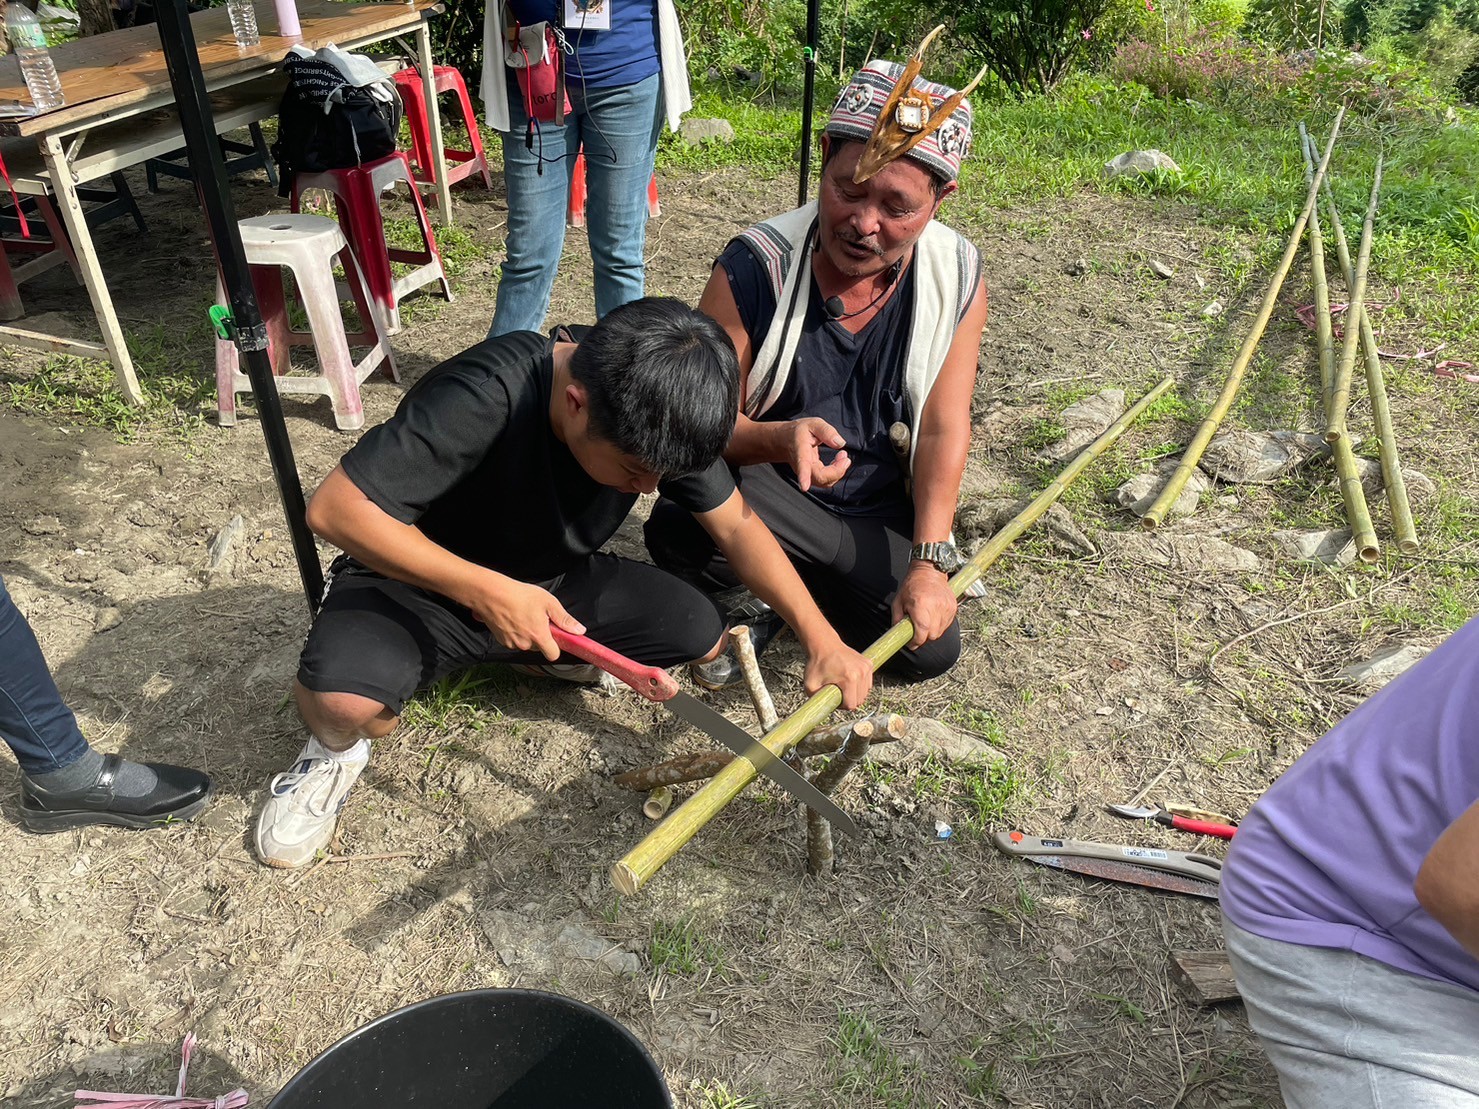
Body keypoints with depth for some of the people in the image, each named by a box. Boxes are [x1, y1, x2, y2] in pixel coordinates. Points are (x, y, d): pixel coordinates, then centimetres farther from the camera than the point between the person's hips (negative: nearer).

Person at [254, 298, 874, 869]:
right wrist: (485, 591, -36)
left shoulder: (657, 412, -16)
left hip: (553, 581, 5)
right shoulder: (485, 398, -34)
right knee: (343, 698, -36)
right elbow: (335, 507, -32)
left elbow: (736, 525, -7)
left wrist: (822, 639, -16)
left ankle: (562, 655, 13)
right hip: (420, 581, -5)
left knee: (700, 635, -16)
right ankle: (335, 748, 3)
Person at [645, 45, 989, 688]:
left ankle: (783, 580, 13)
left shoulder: (958, 277, -11)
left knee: (931, 649, -12)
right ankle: (753, 598, 1)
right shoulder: (754, 269, -20)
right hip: (766, 490, -3)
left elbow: (943, 429, -10)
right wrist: (781, 439, -40)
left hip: (881, 508, 4)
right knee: (678, 528, -35)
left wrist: (929, 561, -18)